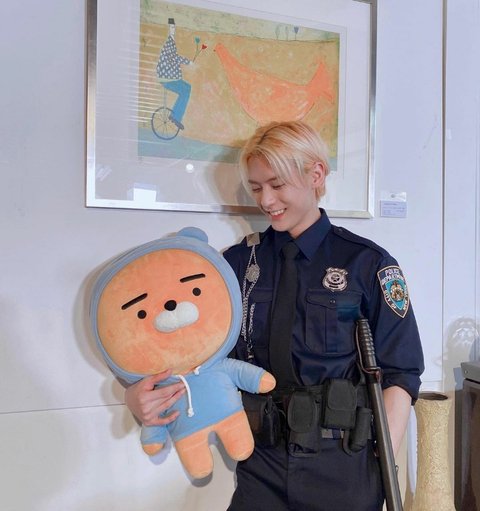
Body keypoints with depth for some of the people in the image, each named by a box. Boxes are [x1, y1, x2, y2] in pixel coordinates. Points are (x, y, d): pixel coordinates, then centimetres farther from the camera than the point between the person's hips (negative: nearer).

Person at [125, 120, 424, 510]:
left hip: (343, 468, -1)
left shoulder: (367, 263, -6)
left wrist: (384, 474, -10)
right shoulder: (240, 261, 2)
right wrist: (140, 395, -14)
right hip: (262, 467, 2)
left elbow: (398, 373, -4)